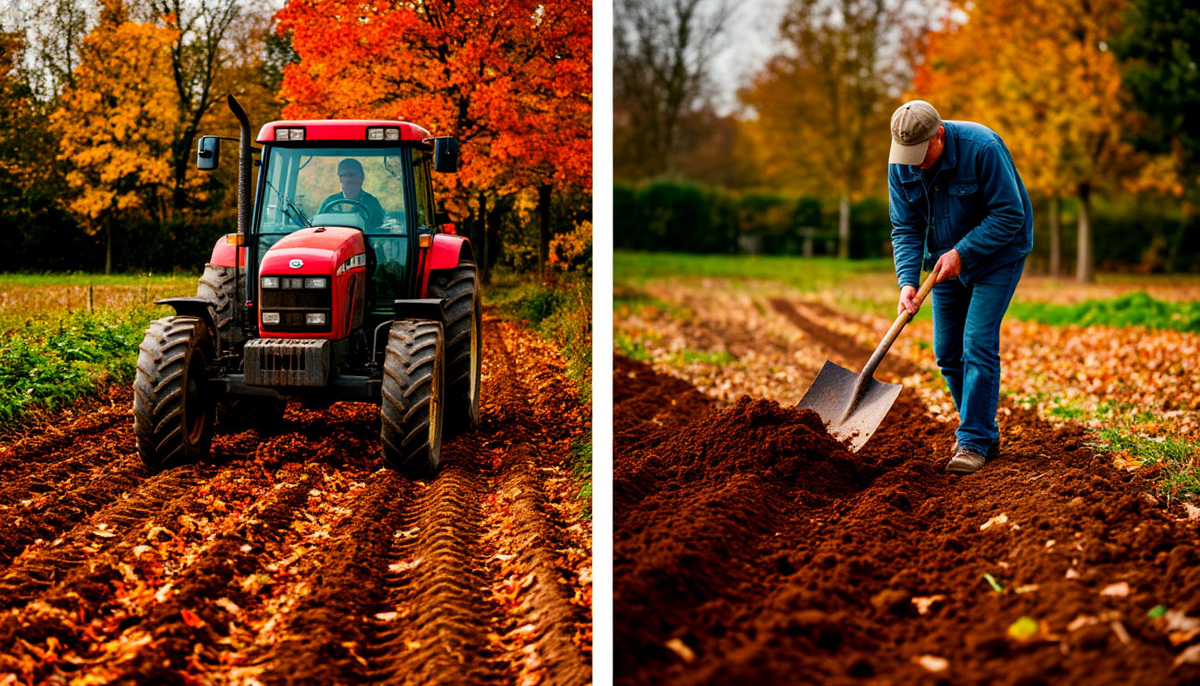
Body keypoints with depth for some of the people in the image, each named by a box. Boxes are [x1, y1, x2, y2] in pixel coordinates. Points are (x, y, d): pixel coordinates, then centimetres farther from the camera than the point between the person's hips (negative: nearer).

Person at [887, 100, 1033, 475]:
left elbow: (1009, 215, -24)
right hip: (947, 259, 6)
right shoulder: (901, 164, -12)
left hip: (997, 256, -6)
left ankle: (973, 443, -9)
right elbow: (905, 229, -7)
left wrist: (962, 252, -27)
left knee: (977, 345, -15)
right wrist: (907, 281, -21)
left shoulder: (982, 148, -28)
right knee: (947, 351, 5)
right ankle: (986, 433, 20)